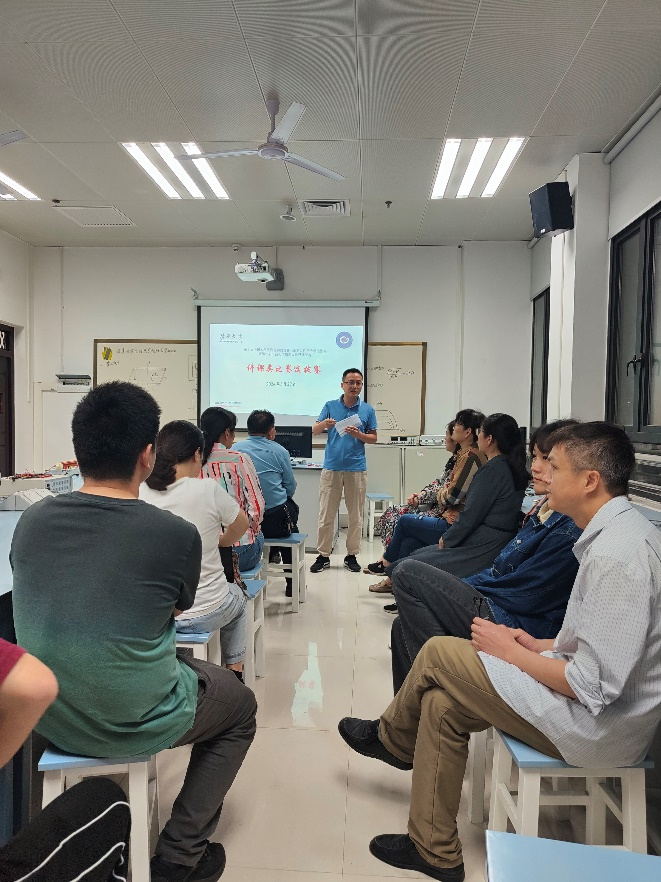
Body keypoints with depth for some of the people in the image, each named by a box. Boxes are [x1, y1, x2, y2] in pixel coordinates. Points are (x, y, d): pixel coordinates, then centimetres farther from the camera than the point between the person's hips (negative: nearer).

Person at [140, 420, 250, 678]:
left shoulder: (139, 492, -10)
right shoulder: (208, 489, -18)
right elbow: (241, 524, 1)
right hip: (204, 613, -3)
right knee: (237, 597, 31)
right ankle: (234, 673, 37)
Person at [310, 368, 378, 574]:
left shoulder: (367, 410, 7)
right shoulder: (330, 406, 6)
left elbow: (373, 438, 8)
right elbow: (314, 431, 2)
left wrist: (358, 435, -12)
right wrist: (324, 424, -20)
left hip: (357, 468, 1)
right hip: (332, 467, 0)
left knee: (356, 516, 6)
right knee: (326, 515, 1)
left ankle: (351, 556, 17)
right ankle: (323, 555, 11)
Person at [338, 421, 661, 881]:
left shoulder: (616, 556, -28)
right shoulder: (623, 532, 5)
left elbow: (595, 684, -28)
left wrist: (510, 652, -14)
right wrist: (538, 646, 4)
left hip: (598, 726, -9)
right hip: (605, 709, 9)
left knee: (439, 652, -3)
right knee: (442, 703, 8)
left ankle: (390, 736, 27)